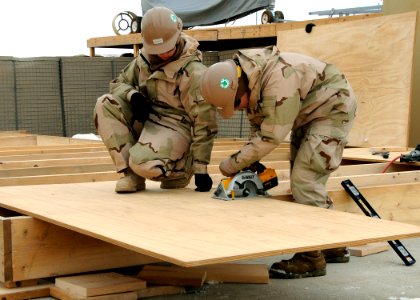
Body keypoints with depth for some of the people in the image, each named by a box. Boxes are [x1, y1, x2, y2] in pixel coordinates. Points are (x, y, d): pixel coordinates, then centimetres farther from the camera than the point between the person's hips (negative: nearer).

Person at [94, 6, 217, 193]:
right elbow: (118, 83, 13)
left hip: (173, 128, -6)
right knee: (105, 105, -16)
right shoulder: (145, 58, 2)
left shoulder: (193, 72, -17)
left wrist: (201, 168, -17)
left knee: (142, 163, -35)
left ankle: (181, 169, 1)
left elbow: (205, 122, -17)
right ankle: (131, 173, -13)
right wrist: (132, 95, -13)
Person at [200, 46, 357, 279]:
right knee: (305, 181, 12)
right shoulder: (243, 77, -7)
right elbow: (257, 122, 7)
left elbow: (271, 135, -31)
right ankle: (332, 247, 24)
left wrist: (235, 163, -22)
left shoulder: (278, 78, -35)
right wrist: (252, 161, -3)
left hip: (333, 107, -9)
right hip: (308, 113, 9)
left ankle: (312, 258, -7)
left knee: (305, 179, -14)